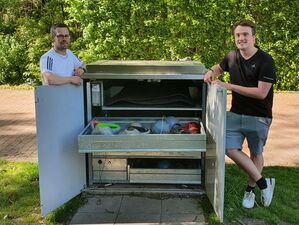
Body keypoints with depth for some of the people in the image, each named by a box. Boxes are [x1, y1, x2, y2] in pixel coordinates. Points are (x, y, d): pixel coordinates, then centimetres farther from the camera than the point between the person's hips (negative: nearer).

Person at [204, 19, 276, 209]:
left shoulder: (265, 61, -15)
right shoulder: (232, 57, 2)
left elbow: (261, 93, -23)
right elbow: (220, 67, 25)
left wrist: (230, 86, -24)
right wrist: (211, 72, -1)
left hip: (258, 117, -5)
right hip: (236, 113, 5)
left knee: (256, 153, 11)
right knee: (230, 148, -7)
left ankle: (250, 189, 33)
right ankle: (263, 183, 7)